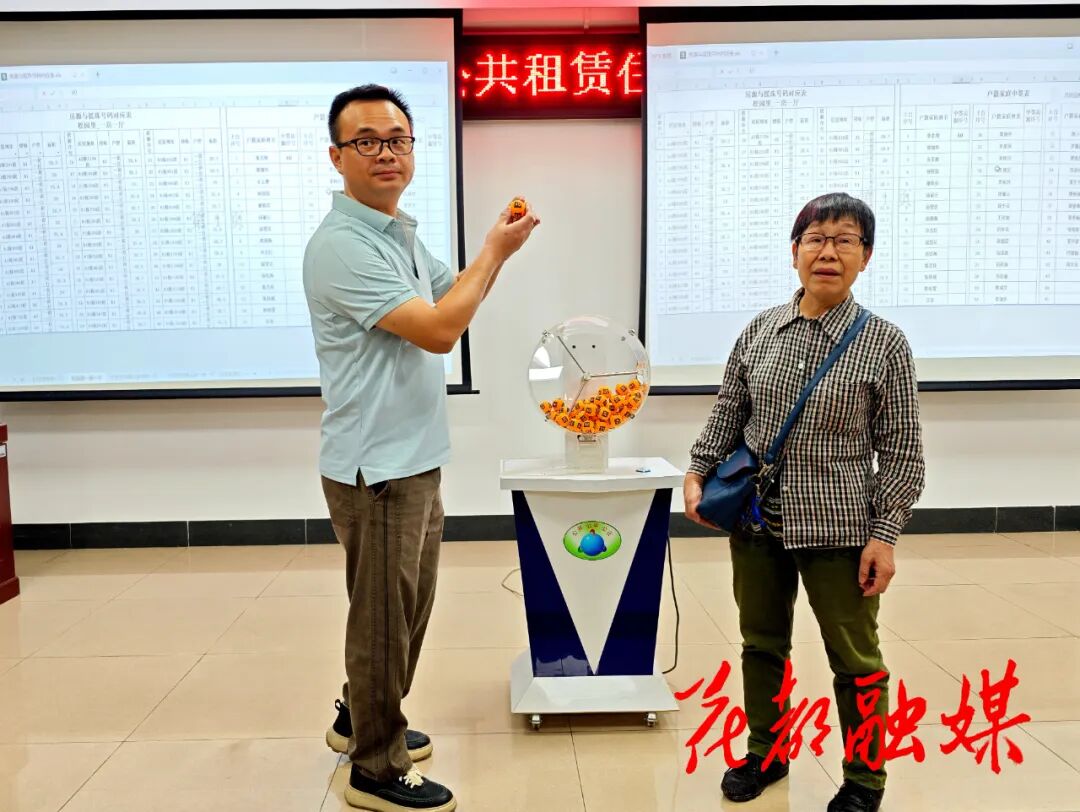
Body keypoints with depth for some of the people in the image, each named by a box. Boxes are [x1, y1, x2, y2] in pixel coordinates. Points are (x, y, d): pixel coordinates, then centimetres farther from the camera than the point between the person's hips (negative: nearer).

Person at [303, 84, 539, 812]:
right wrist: (496, 250, -12)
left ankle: (362, 720, 41)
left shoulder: (402, 233, 10)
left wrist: (497, 248, 7)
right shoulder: (342, 245, -20)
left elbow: (451, 300, 22)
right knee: (383, 618, 4)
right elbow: (439, 330, -24)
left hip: (416, 459, 10)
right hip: (376, 467, -9)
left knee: (407, 609, 22)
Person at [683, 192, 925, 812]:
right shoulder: (761, 330, 1)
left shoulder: (884, 342, -7)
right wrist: (698, 473, 0)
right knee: (762, 645, 17)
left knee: (855, 660, 12)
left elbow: (902, 450, -6)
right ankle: (766, 754, 38)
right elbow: (728, 413, 10)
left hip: (840, 529, -3)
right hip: (756, 522, 4)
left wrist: (886, 534, -10)